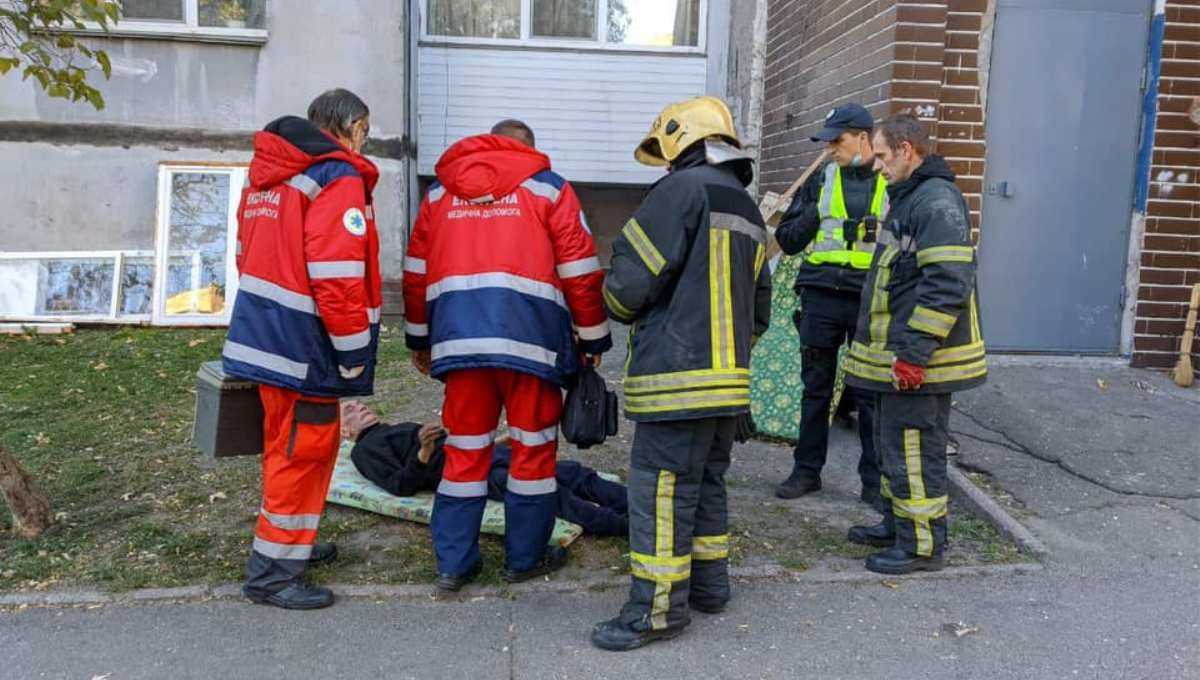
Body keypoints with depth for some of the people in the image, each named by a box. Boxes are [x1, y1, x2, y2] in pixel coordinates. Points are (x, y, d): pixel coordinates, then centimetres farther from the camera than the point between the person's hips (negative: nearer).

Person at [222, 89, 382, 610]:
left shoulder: (266, 175, 14)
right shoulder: (339, 180, -14)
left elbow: (250, 254, 18)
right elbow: (336, 276, -22)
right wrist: (354, 352, -15)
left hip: (263, 333, 9)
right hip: (305, 345, -9)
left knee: (288, 444, 21)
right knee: (303, 450, 1)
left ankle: (289, 542, 36)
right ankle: (273, 571, 10)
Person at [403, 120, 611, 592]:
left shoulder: (440, 192, 19)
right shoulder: (547, 188, 8)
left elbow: (416, 273, 18)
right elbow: (579, 273, 2)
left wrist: (419, 339, 27)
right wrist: (593, 340, 11)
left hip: (459, 337, 4)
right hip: (529, 337, -3)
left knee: (464, 450, 11)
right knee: (533, 448, 9)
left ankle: (453, 563, 14)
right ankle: (524, 558, 18)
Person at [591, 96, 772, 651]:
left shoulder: (684, 188, -9)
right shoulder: (748, 211, 19)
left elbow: (631, 279, -14)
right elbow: (758, 311, 22)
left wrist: (619, 309, 7)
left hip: (678, 378, -9)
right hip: (729, 380, 9)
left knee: (661, 489, -2)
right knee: (705, 482, 19)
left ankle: (658, 609, 6)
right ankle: (708, 584, 30)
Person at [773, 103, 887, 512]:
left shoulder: (891, 185, 4)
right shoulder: (821, 181, 9)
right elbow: (787, 239, 7)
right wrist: (817, 212, -8)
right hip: (821, 297, 2)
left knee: (871, 394, 4)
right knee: (816, 390, 10)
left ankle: (874, 481, 16)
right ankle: (807, 471, 23)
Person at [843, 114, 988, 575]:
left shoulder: (937, 201, -17)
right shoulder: (907, 197, 17)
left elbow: (948, 283, -25)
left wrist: (913, 352, -25)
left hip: (918, 363, -11)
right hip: (897, 360, 11)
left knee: (913, 450, -2)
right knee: (893, 445, 20)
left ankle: (923, 545, 11)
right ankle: (898, 526, 34)